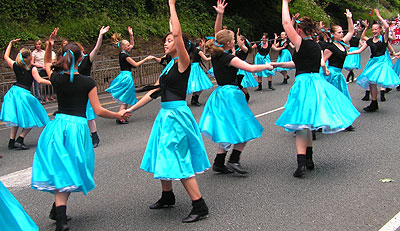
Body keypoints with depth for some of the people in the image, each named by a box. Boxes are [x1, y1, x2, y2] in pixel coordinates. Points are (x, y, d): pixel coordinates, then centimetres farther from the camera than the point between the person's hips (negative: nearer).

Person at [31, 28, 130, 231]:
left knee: (60, 170, 6)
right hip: (78, 126, -2)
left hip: (58, 124, 2)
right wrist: (119, 115, 7)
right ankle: (58, 210, 16)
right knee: (71, 170, 11)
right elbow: (98, 111, -7)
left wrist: (49, 45, 11)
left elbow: (47, 64, 24)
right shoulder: (88, 82, -7)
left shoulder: (57, 78, -1)